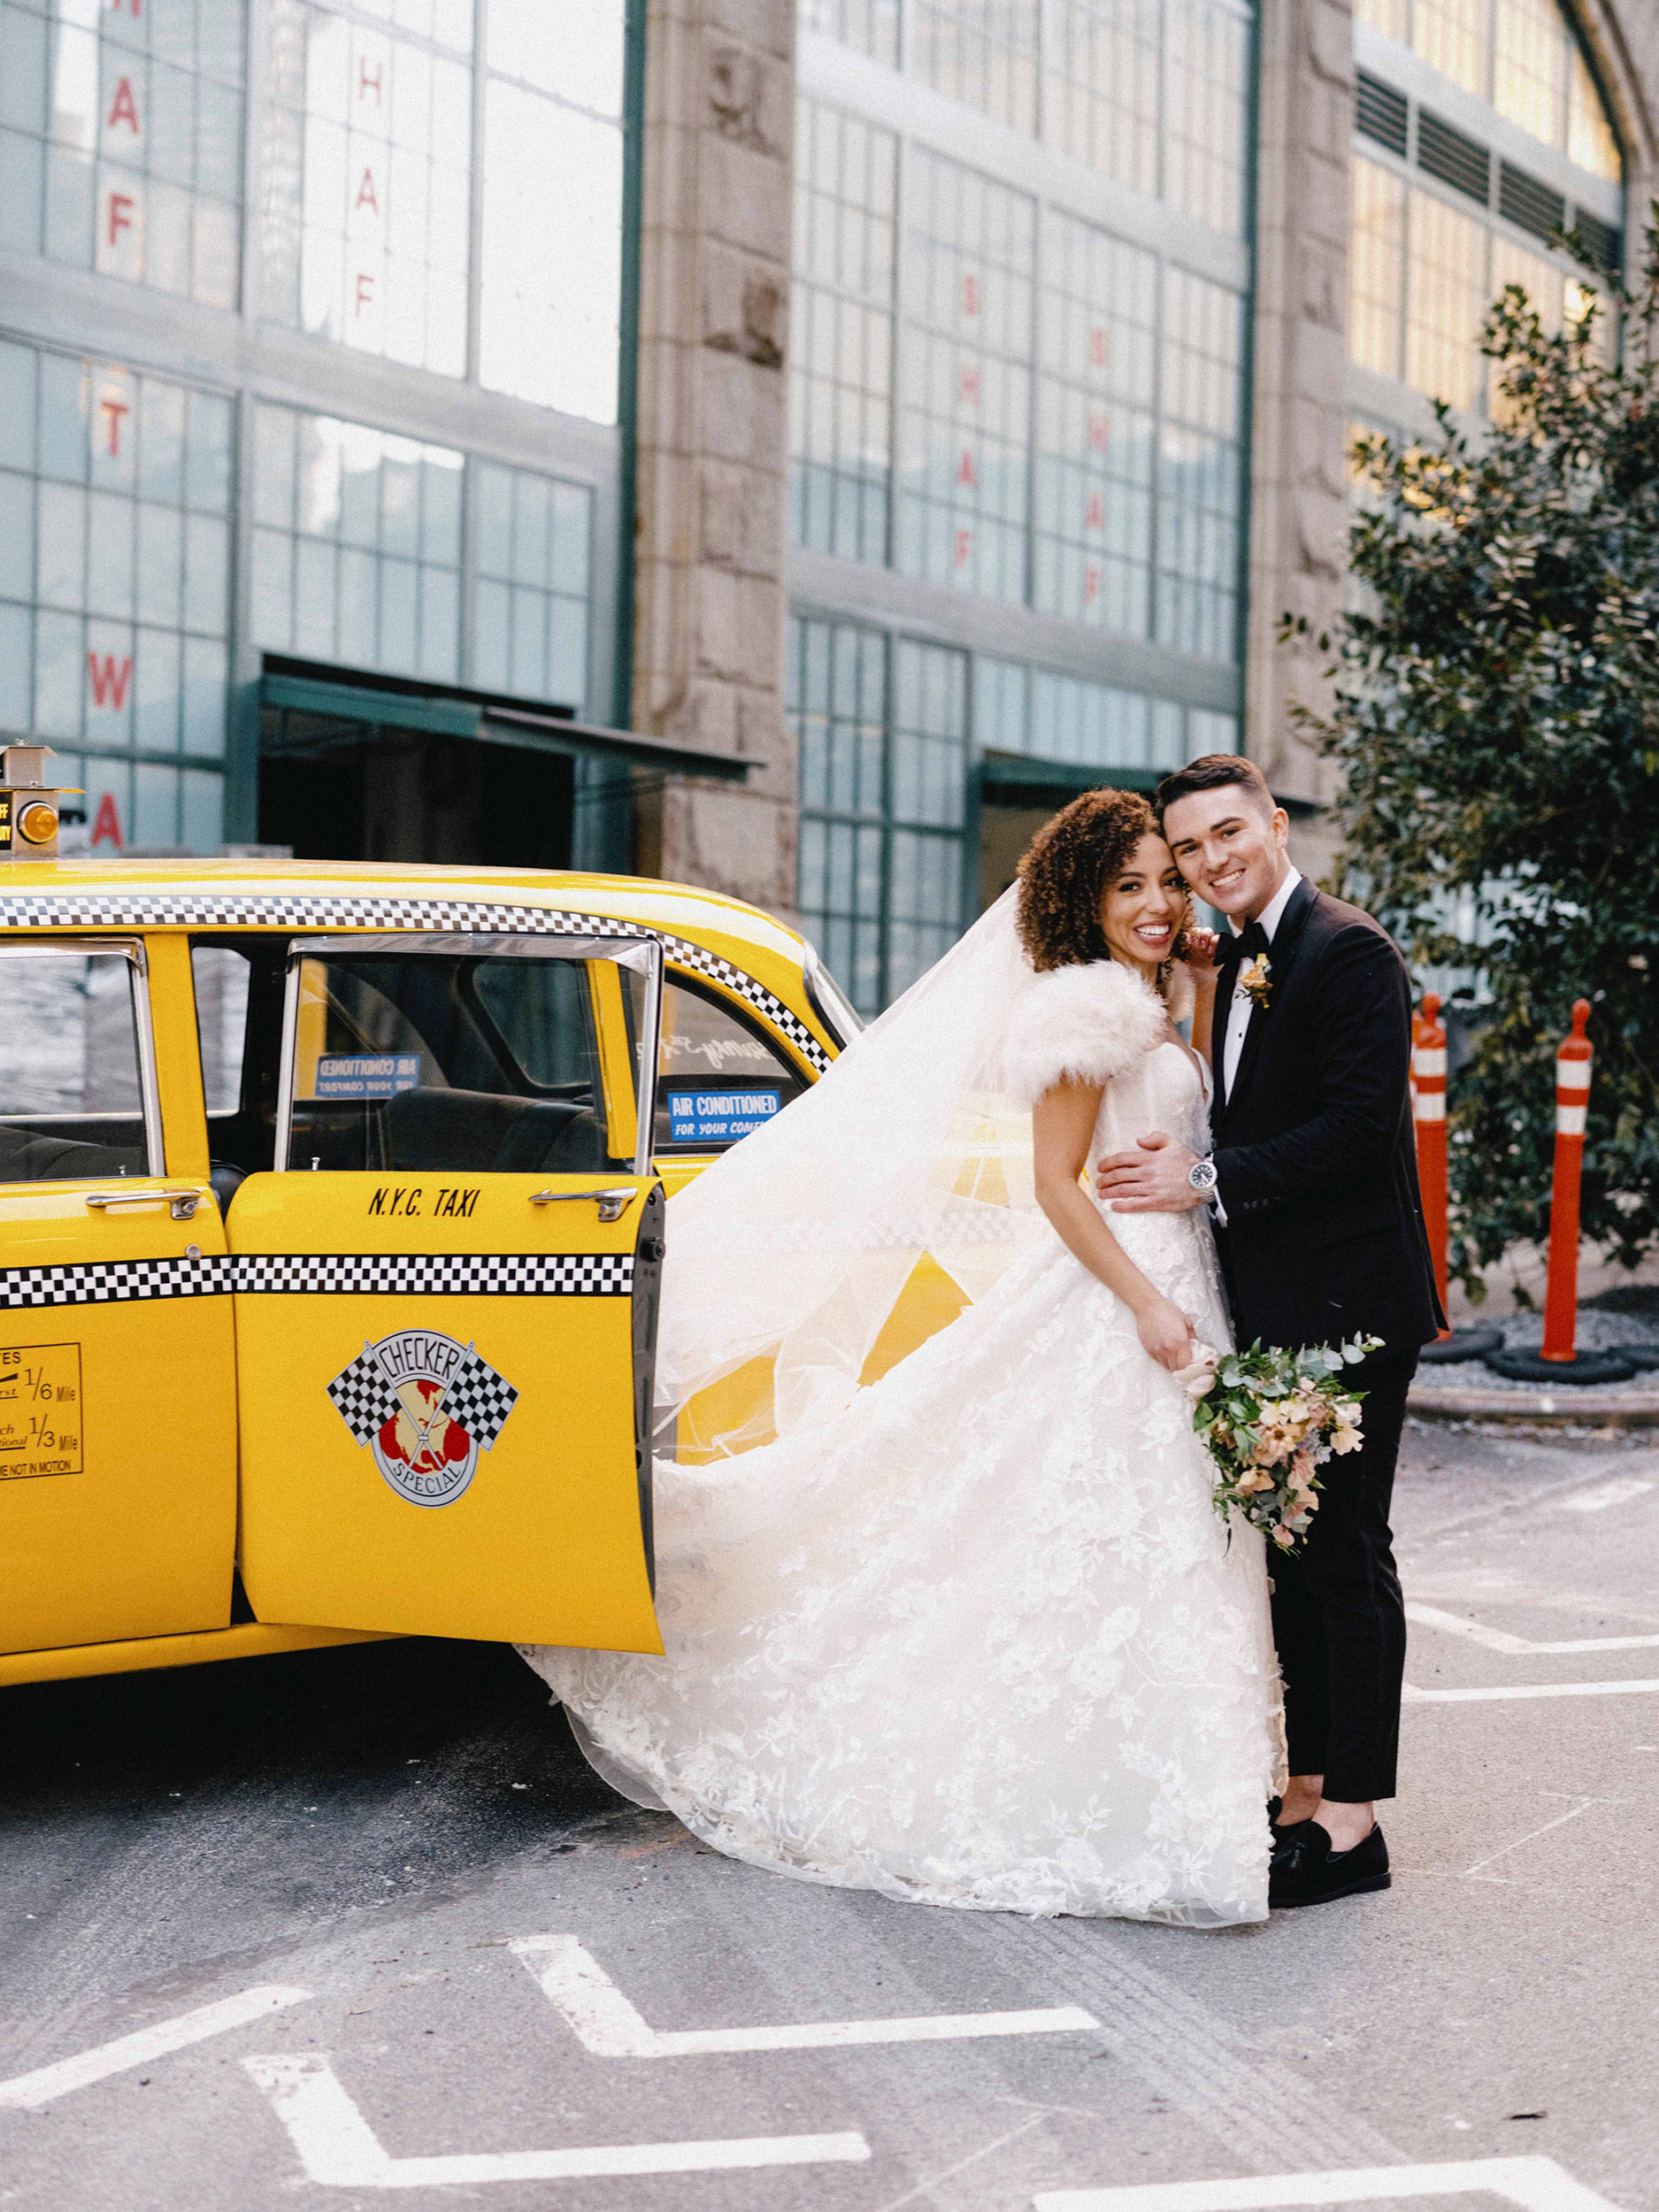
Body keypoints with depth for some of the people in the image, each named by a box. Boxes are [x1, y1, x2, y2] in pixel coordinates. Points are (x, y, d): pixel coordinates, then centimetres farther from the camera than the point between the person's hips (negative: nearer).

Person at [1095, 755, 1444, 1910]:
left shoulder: (1350, 952, -13)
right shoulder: (1232, 963, 15)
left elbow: (1359, 1125, -21)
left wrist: (1209, 1179, -19)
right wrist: (1185, 1158, -2)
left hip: (1347, 1308, -9)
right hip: (1274, 1311, 9)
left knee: (1347, 1555, -4)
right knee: (1292, 1553, 14)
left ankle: (1351, 1821, 3)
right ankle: (1309, 1787, 25)